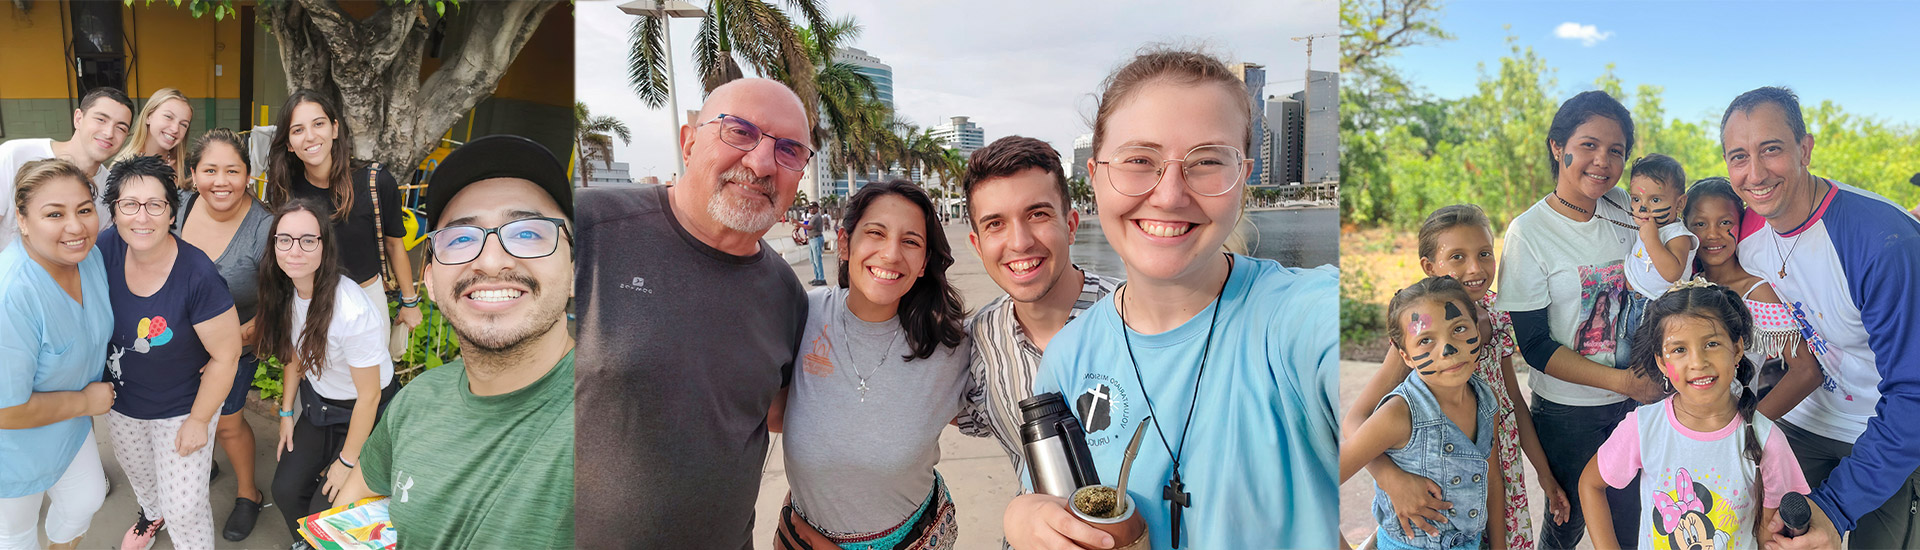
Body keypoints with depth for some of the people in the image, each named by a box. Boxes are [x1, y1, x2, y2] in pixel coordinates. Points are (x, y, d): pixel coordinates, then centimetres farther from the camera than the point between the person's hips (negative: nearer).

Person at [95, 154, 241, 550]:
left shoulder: (197, 276, -33)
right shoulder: (105, 249, -18)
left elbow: (225, 355, -23)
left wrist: (198, 420, -14)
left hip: (181, 408, -5)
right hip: (120, 399, 6)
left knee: (184, 507, 2)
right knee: (137, 471, 32)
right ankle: (152, 514, 65)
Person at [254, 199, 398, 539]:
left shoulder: (353, 313, -35)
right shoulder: (287, 290, -11)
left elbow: (369, 396, -24)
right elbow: (295, 354, 8)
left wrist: (347, 462, -14)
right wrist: (287, 413, 11)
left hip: (362, 413, -6)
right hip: (317, 403, 7)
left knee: (324, 509, -3)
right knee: (286, 490, 5)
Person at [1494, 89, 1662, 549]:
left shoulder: (1624, 208, 0)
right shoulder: (1529, 232, -14)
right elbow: (1534, 345, -15)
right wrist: (1620, 381, -18)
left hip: (1638, 398, 4)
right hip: (1568, 411, -4)